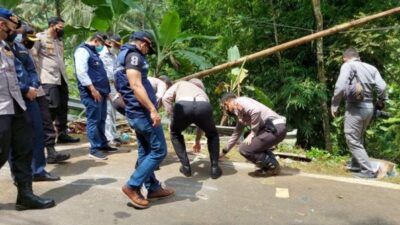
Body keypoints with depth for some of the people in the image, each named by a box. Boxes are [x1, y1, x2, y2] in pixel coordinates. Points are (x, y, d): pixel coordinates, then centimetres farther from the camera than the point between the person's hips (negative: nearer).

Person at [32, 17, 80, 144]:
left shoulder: (59, 40, 21)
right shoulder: (40, 37, -1)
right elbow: (33, 56, -7)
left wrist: (64, 73, 15)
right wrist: (40, 73, -13)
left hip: (61, 77, 8)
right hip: (49, 78, -7)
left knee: (63, 107, 8)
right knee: (53, 106, -12)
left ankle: (62, 134, 17)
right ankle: (45, 135, -2)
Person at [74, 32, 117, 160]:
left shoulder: (93, 53, 23)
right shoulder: (83, 51, -8)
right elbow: (81, 72, -20)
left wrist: (106, 90, 22)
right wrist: (92, 89, -22)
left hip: (101, 91, 10)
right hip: (91, 93, -10)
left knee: (101, 120, 14)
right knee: (93, 120, -6)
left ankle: (103, 144, 22)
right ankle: (95, 149, -2)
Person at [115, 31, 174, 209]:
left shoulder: (124, 56, 19)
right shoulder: (133, 55, -12)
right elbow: (136, 86, -24)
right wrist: (153, 110, -26)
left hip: (135, 113, 10)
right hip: (142, 112, -10)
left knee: (145, 151, 14)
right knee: (159, 151, -4)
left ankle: (153, 188, 22)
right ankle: (132, 186, -1)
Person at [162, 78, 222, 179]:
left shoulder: (180, 84, 40)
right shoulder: (202, 92, 44)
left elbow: (166, 98, 19)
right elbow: (202, 122, 50)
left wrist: (173, 118, 24)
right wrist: (197, 141, 62)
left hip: (182, 106, -2)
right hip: (203, 107, 2)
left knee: (175, 134, 31)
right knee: (213, 135, 33)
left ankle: (186, 166, 27)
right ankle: (214, 168, 26)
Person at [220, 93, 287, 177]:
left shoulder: (240, 101, -4)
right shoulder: (240, 114, 24)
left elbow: (256, 111, -23)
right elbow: (236, 133, 35)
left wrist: (252, 133, -13)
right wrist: (225, 151, 43)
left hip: (275, 128, -10)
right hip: (274, 128, 10)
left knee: (244, 149, -8)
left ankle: (272, 166, 5)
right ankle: (271, 163, 20)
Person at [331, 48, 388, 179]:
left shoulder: (348, 66, -6)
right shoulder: (371, 68, 11)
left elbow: (340, 86, -20)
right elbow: (381, 87, 1)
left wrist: (334, 105, -11)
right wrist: (382, 101, 19)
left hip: (355, 108, -7)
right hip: (369, 107, 7)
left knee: (353, 141, 2)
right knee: (358, 138, 23)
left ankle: (369, 170, 2)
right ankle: (356, 164, 37)